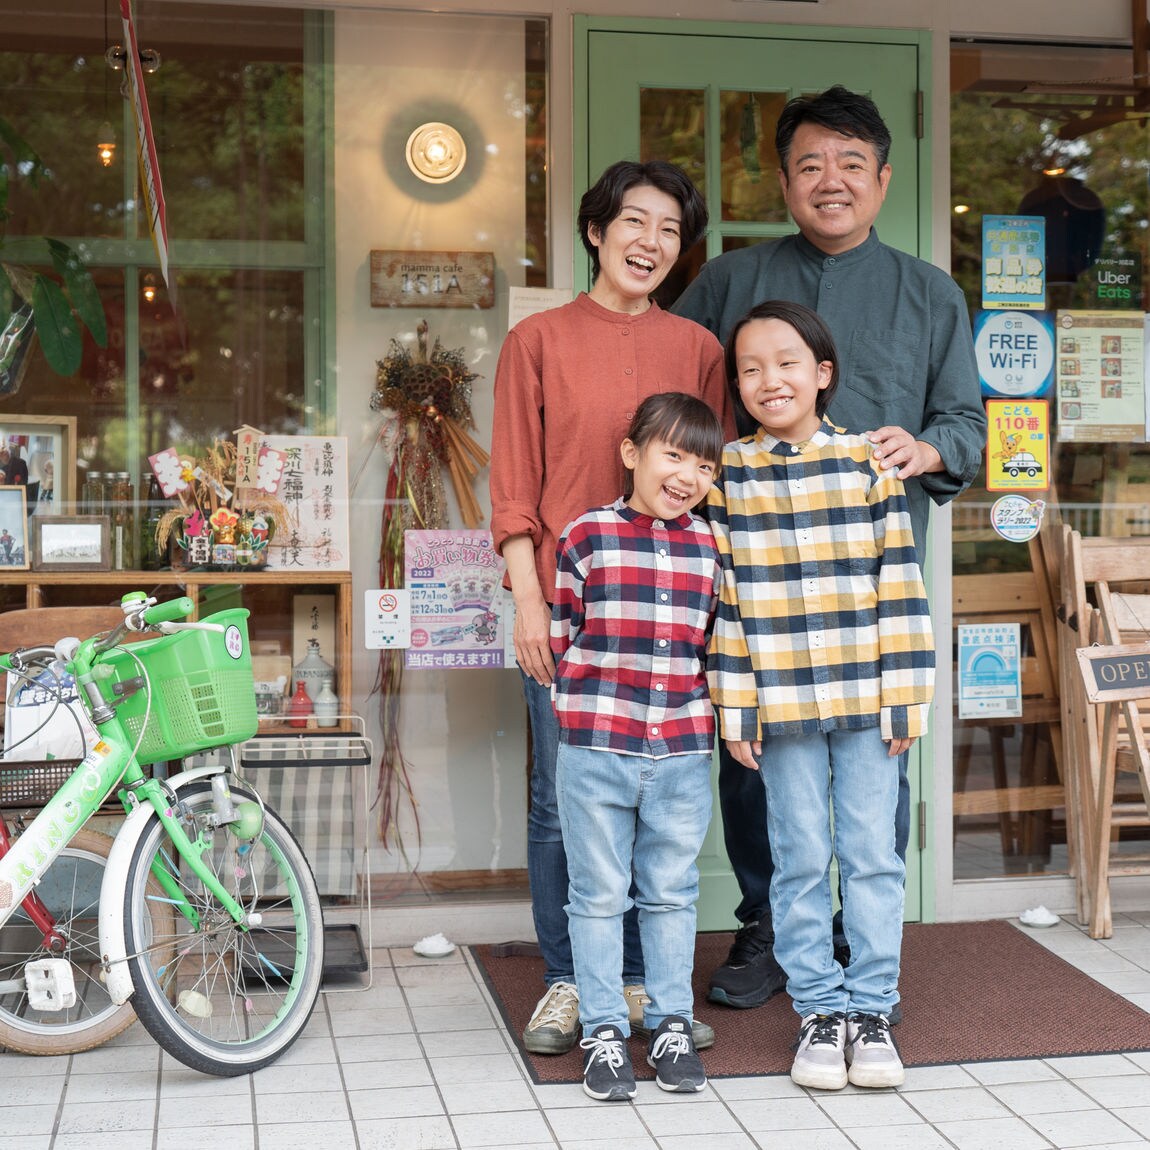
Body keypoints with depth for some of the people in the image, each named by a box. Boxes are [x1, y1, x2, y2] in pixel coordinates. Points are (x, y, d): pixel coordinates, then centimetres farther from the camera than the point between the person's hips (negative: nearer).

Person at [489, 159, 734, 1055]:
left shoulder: (697, 348, 10)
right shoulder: (538, 341, 5)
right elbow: (515, 487, 2)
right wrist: (529, 601, -6)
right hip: (565, 604, -2)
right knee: (562, 802, 3)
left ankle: (643, 981, 20)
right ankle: (567, 983, 17)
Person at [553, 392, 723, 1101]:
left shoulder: (708, 547, 7)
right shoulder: (587, 537, -2)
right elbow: (561, 635, 3)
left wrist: (702, 706, 9)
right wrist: (580, 709, -1)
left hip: (683, 750, 3)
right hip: (594, 749, -2)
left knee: (673, 892, 12)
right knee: (599, 893, 7)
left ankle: (672, 1027, 24)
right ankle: (604, 1033, 17)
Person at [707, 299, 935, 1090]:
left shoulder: (869, 461, 1)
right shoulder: (728, 474, 1)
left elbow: (900, 586, 1)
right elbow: (723, 595, 2)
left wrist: (905, 697, -2)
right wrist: (734, 706, -2)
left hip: (866, 697, 0)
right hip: (780, 701, 0)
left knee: (873, 854, 6)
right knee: (801, 859, 8)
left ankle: (872, 1009, 18)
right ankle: (820, 1010, 20)